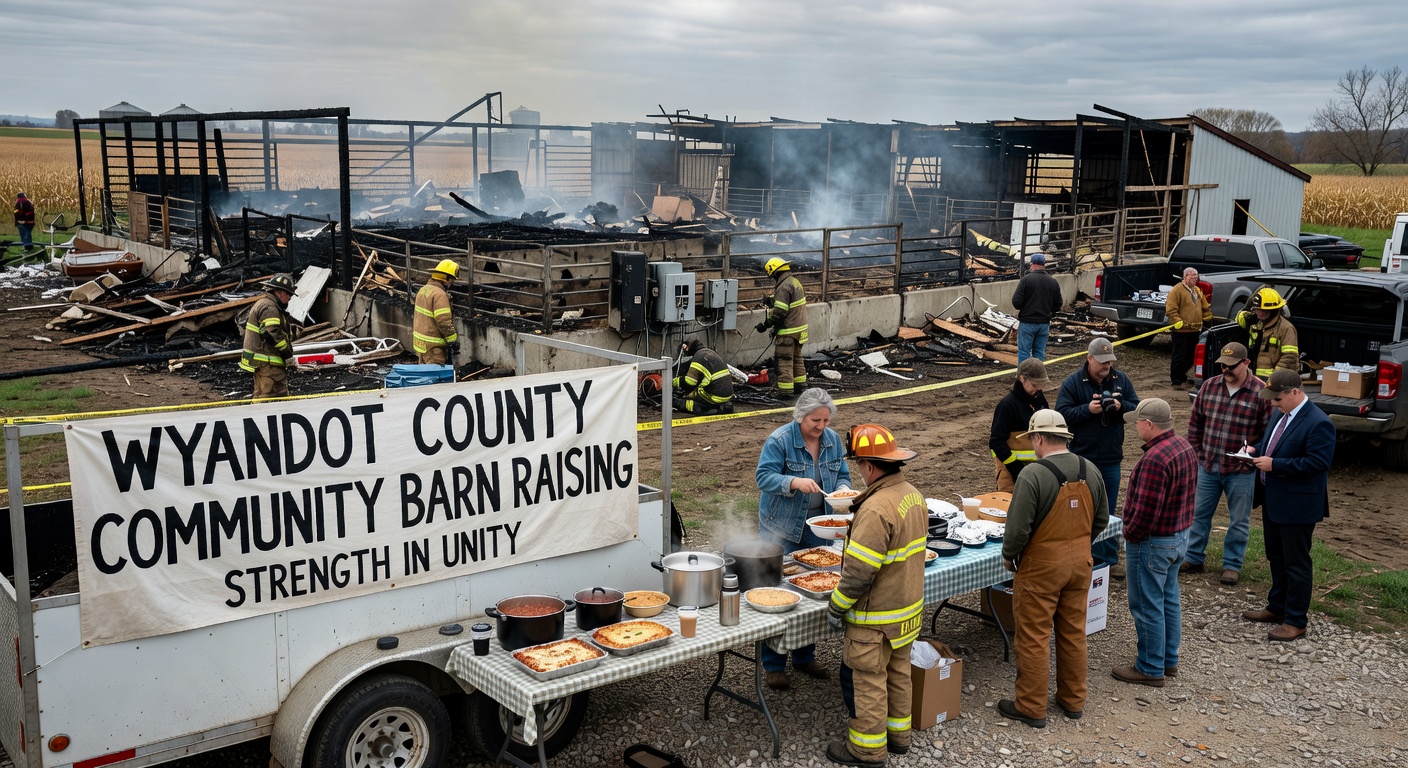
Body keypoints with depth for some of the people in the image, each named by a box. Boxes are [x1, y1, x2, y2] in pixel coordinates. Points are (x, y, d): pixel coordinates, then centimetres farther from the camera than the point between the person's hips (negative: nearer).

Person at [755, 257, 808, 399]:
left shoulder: (784, 287, -21)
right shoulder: (796, 282, 10)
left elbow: (779, 312, -24)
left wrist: (765, 325, -15)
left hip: (788, 331, -10)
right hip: (800, 327, 10)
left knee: (785, 360, -4)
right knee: (797, 357, 21)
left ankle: (786, 390, -3)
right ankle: (800, 383, 32)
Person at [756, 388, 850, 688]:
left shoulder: (833, 440, 4)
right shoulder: (779, 440, -14)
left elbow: (842, 475, 11)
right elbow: (764, 477, -20)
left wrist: (842, 489, -12)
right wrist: (795, 482, -35)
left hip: (818, 529, 6)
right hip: (781, 527, -5)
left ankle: (805, 656, 28)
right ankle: (773, 664, 9)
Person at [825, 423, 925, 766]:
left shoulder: (876, 509, -29)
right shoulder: (913, 495, 0)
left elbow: (859, 572, -27)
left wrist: (836, 607, -14)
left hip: (876, 618, -9)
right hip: (909, 609, 9)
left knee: (867, 681, 7)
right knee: (898, 673, 23)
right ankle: (898, 733, 38)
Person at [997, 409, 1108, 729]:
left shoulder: (1032, 475, -21)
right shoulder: (1091, 471, 0)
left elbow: (1018, 526, -21)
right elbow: (1101, 519, 10)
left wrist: (1008, 556, -4)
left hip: (1041, 566, -6)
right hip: (1080, 563, 7)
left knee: (1033, 637, 5)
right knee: (1074, 633, 18)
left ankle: (1031, 708, 14)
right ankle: (1073, 700, 30)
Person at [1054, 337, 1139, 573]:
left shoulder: (1121, 380, 4)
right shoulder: (1073, 383, -7)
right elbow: (1062, 414, -12)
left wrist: (1121, 406, -17)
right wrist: (1088, 409, -25)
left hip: (1111, 459, 4)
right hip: (1082, 458, -3)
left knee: (1108, 513, 12)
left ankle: (1109, 560, 21)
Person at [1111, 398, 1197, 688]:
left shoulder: (1155, 459, -29)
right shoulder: (1185, 447, 3)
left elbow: (1146, 512, -28)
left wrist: (1130, 534, -11)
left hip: (1152, 542, -10)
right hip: (1180, 535, 10)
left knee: (1147, 607, 3)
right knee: (1169, 599, 20)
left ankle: (1150, 669, 13)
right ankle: (1169, 659, 33)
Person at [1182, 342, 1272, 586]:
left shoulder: (1261, 392, -11)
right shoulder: (1209, 386, 1)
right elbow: (1195, 422, 10)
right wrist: (1197, 452, 6)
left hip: (1240, 470, -4)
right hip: (1208, 465, 4)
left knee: (1239, 521, 9)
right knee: (1199, 513, 13)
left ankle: (1232, 565, 22)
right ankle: (1193, 559, 26)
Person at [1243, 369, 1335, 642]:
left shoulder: (1318, 423, -21)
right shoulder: (1280, 414, 7)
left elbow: (1318, 462, -26)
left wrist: (1274, 464, -25)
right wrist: (1257, 449, 0)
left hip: (1297, 505, -9)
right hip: (1273, 501, 9)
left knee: (1296, 563, 2)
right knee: (1276, 558, 20)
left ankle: (1295, 621, 12)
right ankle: (1277, 608, 34)